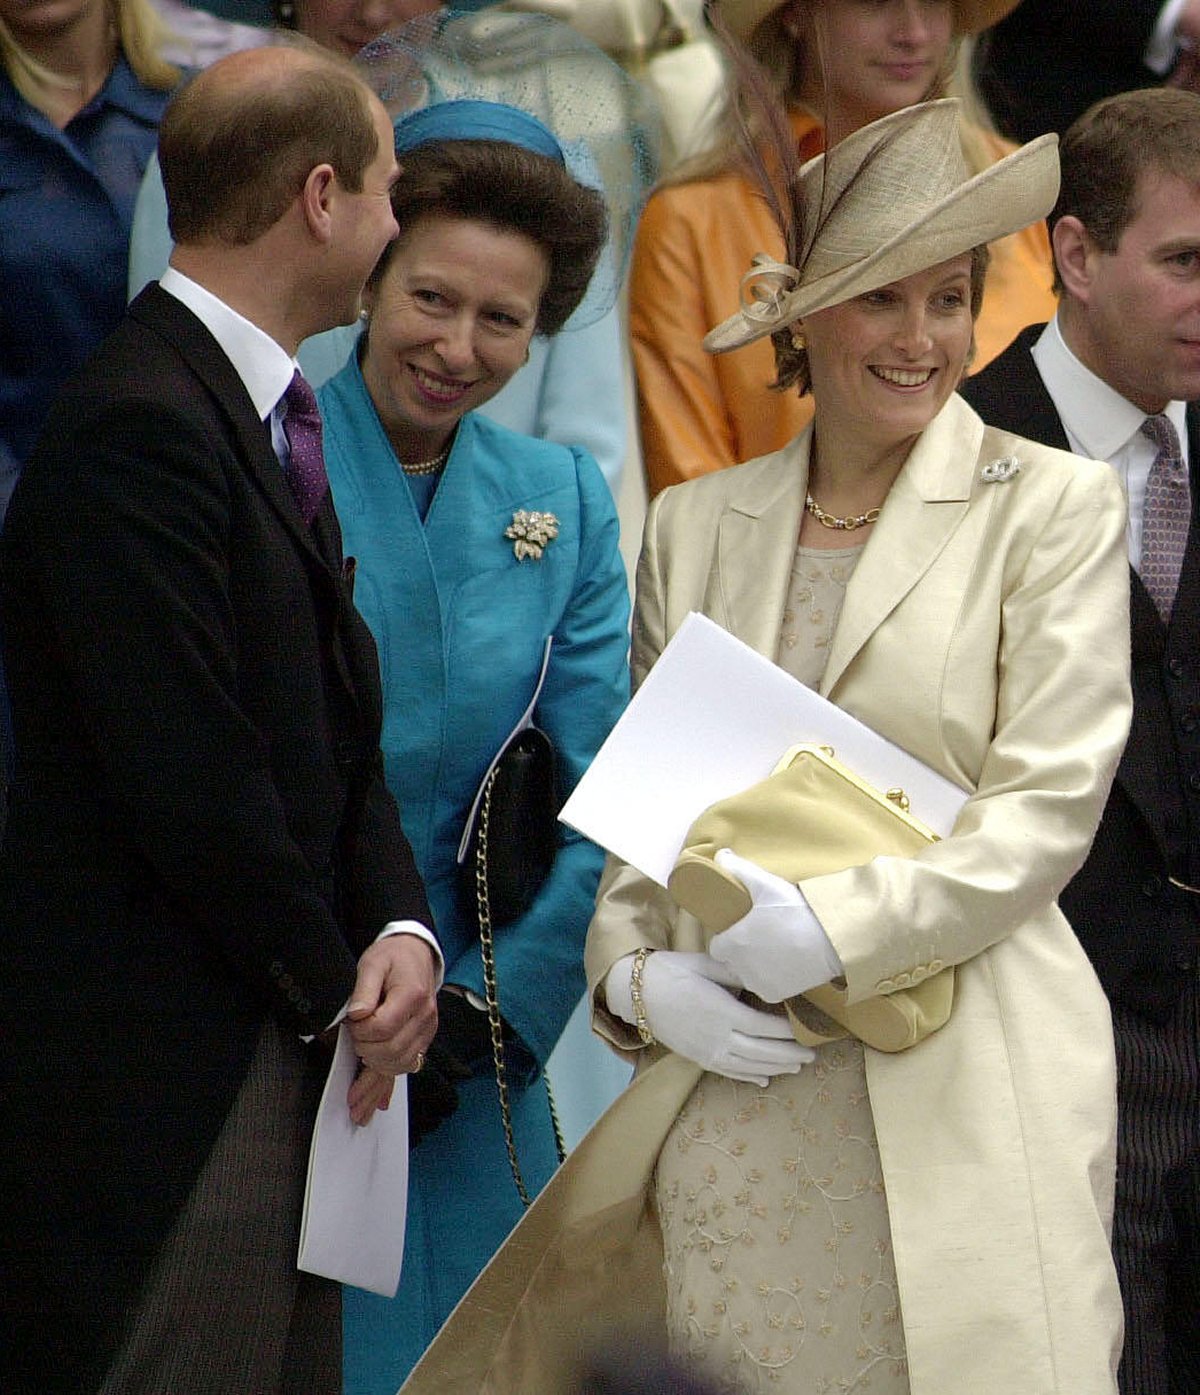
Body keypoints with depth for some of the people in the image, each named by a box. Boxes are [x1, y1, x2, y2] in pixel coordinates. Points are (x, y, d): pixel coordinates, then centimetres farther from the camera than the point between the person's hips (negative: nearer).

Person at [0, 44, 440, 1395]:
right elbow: (187, 772, -20)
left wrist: (399, 930, -4)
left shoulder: (271, 418, 15)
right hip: (158, 1073, -10)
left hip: (281, 1049, 10)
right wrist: (336, 989, -9)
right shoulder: (138, 424, -17)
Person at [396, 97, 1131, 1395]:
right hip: (728, 1076, 3)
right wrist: (638, 975, -2)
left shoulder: (1053, 506, 3)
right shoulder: (694, 523, 15)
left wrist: (834, 929, -15)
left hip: (963, 1092, -3)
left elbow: (1047, 803, -5)